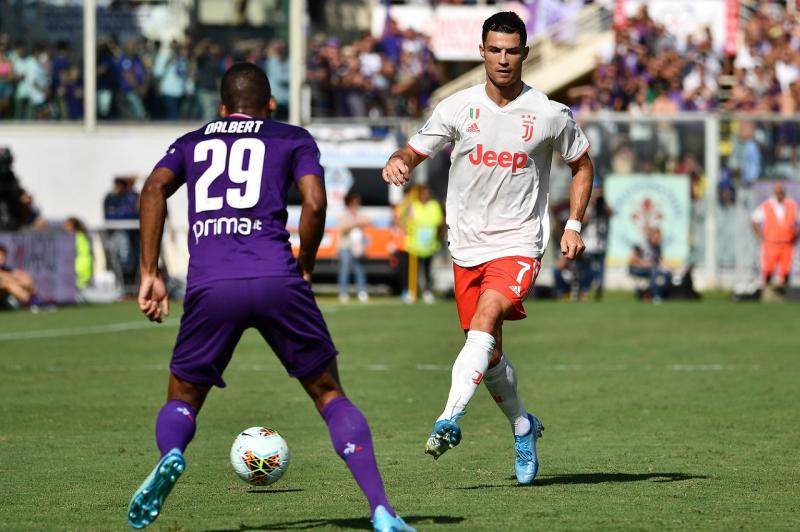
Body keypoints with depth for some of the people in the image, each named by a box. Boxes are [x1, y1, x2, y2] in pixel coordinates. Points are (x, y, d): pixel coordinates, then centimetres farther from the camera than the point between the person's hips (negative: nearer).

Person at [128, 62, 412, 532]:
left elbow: (155, 189, 6)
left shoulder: (192, 144, 24)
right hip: (277, 280, -1)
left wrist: (150, 273, 4)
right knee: (329, 393, 13)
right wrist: (305, 267, 16)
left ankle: (170, 456, -19)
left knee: (182, 401, 17)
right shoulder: (293, 139, 19)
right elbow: (314, 204, 1)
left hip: (210, 287, 1)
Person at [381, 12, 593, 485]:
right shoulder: (458, 108, -1)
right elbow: (416, 151, 5)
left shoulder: (550, 115, -4)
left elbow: (582, 163, 11)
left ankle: (450, 418, -38)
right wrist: (398, 162, -20)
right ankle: (523, 426, 34)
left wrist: (574, 225, 1)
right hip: (468, 246, 3)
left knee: (485, 319, -29)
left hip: (519, 245, -3)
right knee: (490, 355, 10)